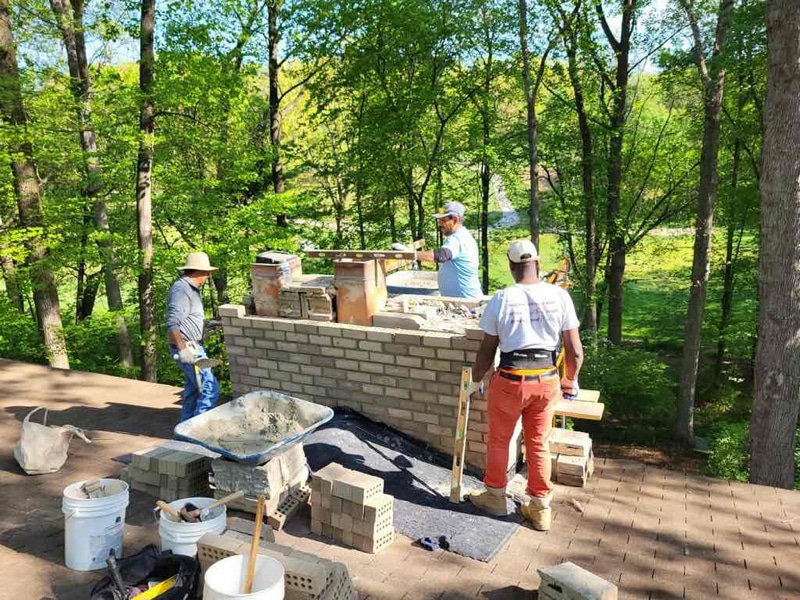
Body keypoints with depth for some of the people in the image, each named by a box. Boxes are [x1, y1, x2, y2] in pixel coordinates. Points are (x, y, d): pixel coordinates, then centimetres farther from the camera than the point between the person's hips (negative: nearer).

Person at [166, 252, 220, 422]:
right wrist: (182, 349, -29)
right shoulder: (181, 289, -18)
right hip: (187, 347, -11)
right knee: (210, 388, -11)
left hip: (194, 346, 11)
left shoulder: (192, 289, 14)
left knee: (193, 389, 19)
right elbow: (172, 324, -25)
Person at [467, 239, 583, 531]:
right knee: (538, 444, 18)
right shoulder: (560, 296, -6)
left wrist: (475, 379, 15)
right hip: (546, 381, 2)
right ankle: (540, 508, 29)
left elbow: (487, 351, -2)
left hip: (510, 380, -2)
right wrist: (570, 381, 15)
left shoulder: (500, 299, -10)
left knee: (498, 440, 19)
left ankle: (495, 497, 36)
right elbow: (575, 352, -3)